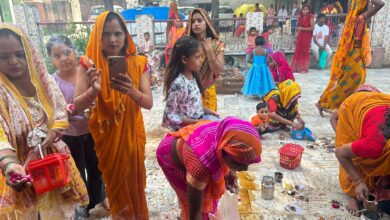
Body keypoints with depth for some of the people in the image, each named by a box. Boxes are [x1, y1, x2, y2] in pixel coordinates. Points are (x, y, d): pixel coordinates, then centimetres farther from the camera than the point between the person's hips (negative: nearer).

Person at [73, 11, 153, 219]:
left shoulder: (138, 63, -6)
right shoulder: (88, 63, -9)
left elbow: (149, 103, -11)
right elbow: (77, 106, -13)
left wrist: (131, 91, -32)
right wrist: (94, 90, -33)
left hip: (132, 132, 1)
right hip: (105, 134, -1)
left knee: (134, 180, 15)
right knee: (114, 180, 16)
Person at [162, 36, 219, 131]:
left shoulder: (193, 76, -1)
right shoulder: (178, 84, -26)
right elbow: (170, 116, -22)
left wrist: (208, 112, 1)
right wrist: (197, 122, -21)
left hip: (200, 120, 8)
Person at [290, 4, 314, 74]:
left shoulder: (310, 18, -7)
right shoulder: (300, 17, 10)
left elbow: (312, 28, -12)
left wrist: (302, 28, -17)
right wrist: (297, 35, 11)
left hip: (307, 36, -5)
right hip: (300, 36, 5)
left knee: (305, 51, -2)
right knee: (298, 51, 4)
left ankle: (304, 68, 4)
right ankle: (296, 67, 11)